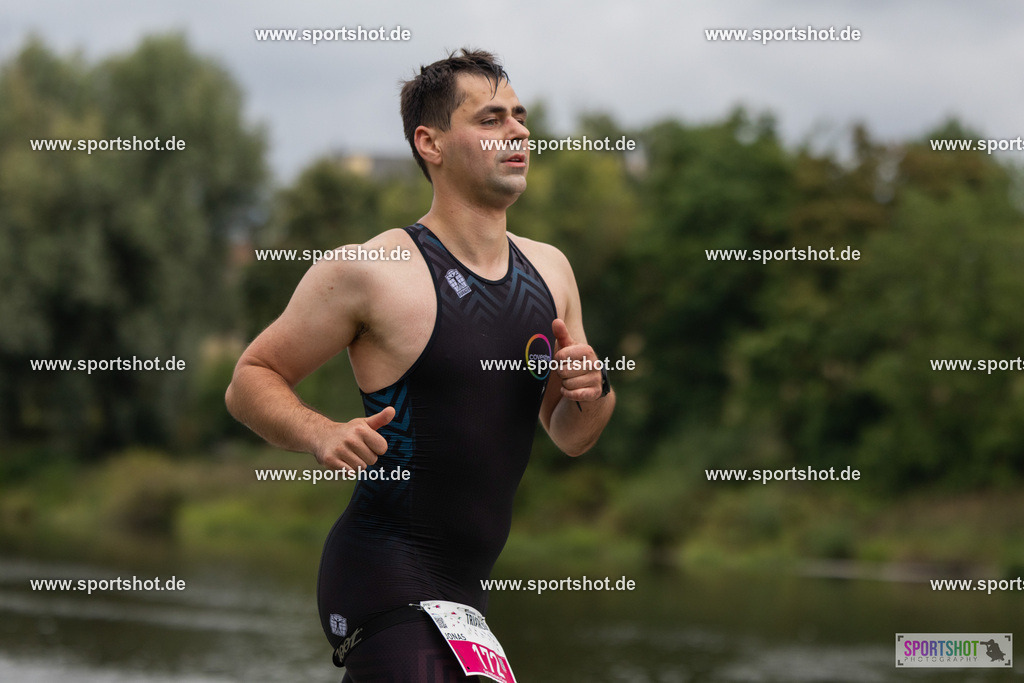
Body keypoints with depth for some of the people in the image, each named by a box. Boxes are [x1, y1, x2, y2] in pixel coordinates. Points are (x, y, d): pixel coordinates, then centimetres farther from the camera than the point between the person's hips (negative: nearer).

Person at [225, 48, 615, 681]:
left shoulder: (550, 270, 10)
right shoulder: (370, 272, -11)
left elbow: (571, 437, 19)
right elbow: (250, 381, -4)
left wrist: (591, 394, -3)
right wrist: (321, 433, -23)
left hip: (466, 586, 8)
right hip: (384, 576, -7)